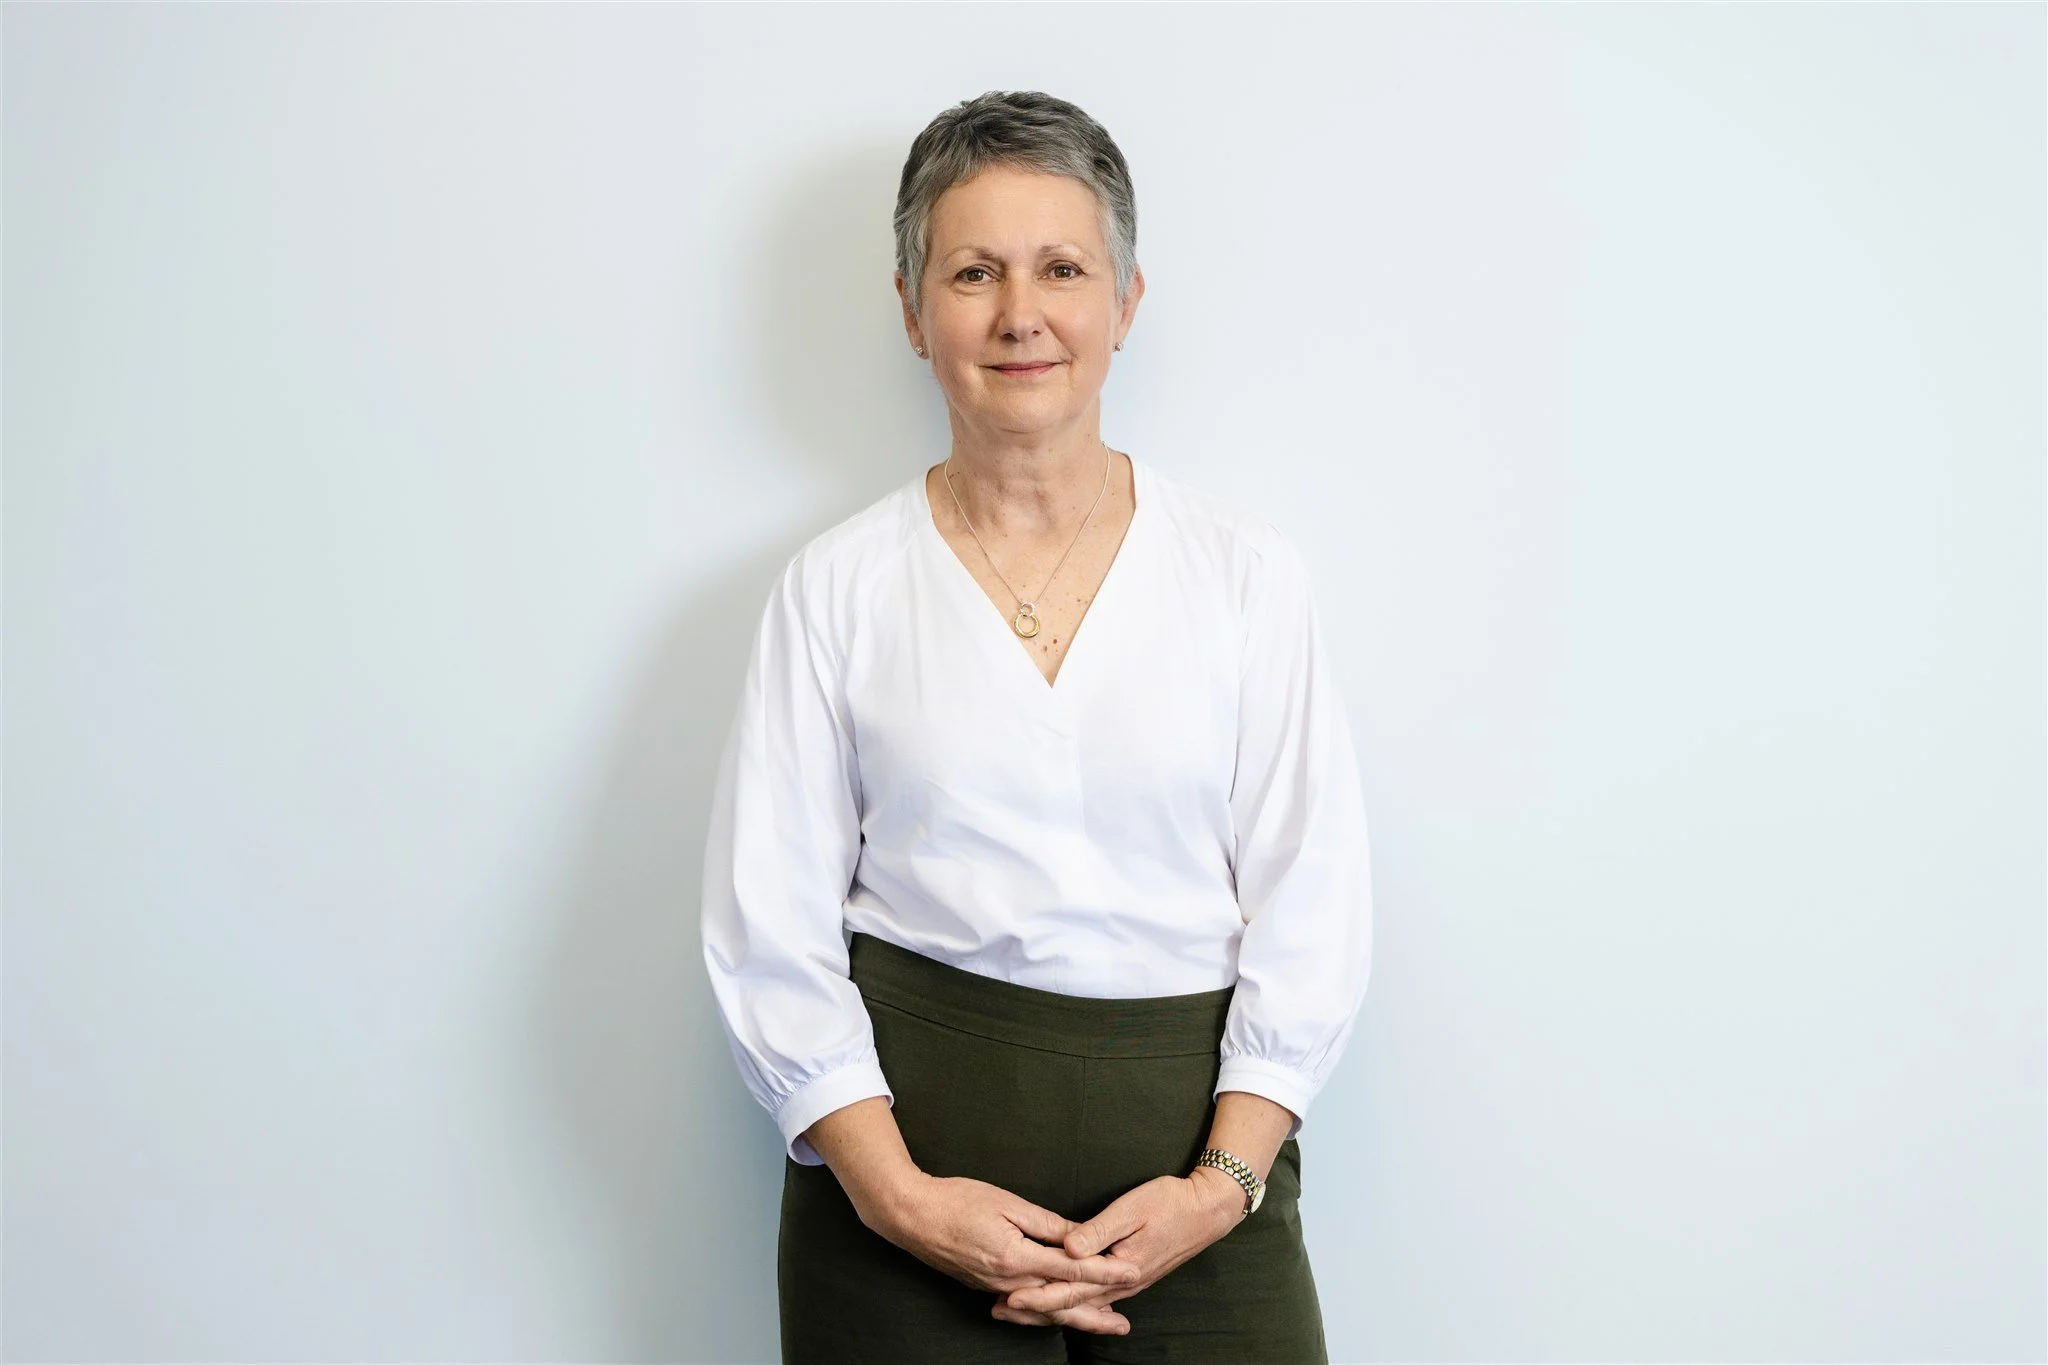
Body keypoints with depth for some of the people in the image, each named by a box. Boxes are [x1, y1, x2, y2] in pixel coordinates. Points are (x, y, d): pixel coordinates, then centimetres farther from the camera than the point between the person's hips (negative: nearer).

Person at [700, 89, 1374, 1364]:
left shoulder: (1247, 571, 1)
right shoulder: (839, 586, 1)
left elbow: (1312, 910, -1)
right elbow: (768, 926, -1)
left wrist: (1225, 1182, -11)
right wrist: (896, 1194, -11)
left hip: (1189, 1126, 1)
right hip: (908, 1115, 0)